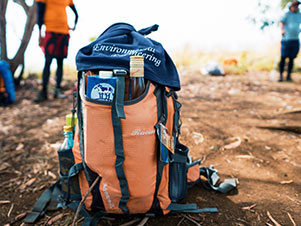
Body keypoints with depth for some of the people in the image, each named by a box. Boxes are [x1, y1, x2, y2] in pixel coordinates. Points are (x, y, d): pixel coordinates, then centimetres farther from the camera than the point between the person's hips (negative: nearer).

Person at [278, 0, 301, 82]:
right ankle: (281, 75, -2)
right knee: (283, 58, -7)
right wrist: (282, 29, -35)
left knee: (291, 58, 3)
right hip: (286, 39, -4)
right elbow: (281, 22, -16)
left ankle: (289, 75, 9)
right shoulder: (287, 14, 0)